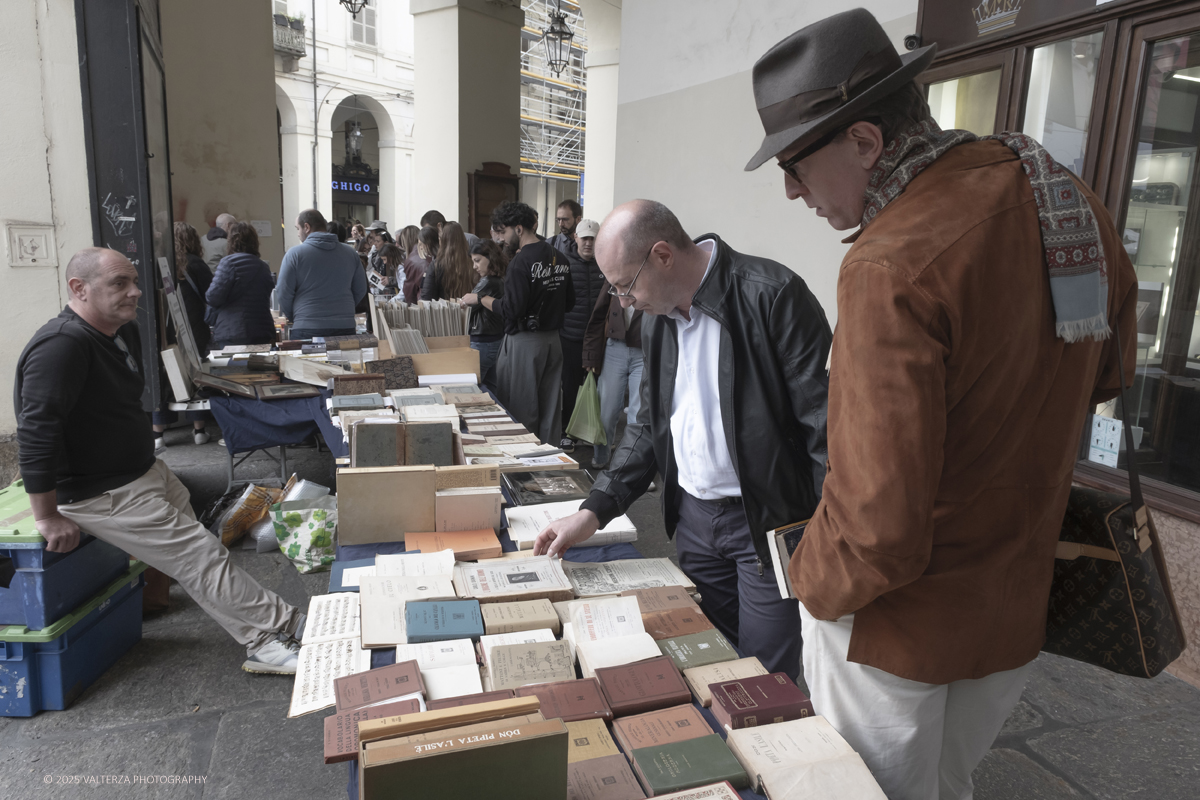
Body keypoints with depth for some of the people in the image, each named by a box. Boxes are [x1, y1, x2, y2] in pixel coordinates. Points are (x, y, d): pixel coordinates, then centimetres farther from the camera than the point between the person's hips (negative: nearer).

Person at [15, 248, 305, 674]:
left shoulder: (124, 331, 7)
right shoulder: (62, 346, -25)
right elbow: (36, 430, -29)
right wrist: (48, 517, -26)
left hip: (145, 471, 10)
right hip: (104, 494, -9)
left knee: (197, 549, 6)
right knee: (200, 557, -10)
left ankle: (264, 645, 10)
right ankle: (285, 626, -3)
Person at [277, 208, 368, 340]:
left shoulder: (294, 254, -3)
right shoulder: (349, 253, 7)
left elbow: (283, 294, -3)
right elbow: (361, 290, 11)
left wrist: (293, 318, 13)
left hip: (307, 330, -3)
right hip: (345, 328, 3)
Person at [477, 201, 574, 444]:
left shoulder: (521, 261, -16)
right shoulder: (560, 258, 7)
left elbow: (512, 309, -20)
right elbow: (569, 302, 14)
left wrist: (482, 299, -7)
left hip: (524, 341, -7)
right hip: (553, 340, 8)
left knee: (521, 409, 2)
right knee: (550, 408, 13)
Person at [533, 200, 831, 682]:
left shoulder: (771, 295, -17)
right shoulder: (657, 318, 7)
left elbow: (825, 420, -17)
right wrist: (594, 511, 3)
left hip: (767, 520, -6)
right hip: (693, 516, 7)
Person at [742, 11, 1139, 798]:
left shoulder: (891, 267, -30)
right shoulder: (1073, 204, -3)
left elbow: (881, 525, -30)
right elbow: (1104, 370, 15)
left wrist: (811, 580, -11)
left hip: (897, 626, -7)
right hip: (1017, 611, 7)